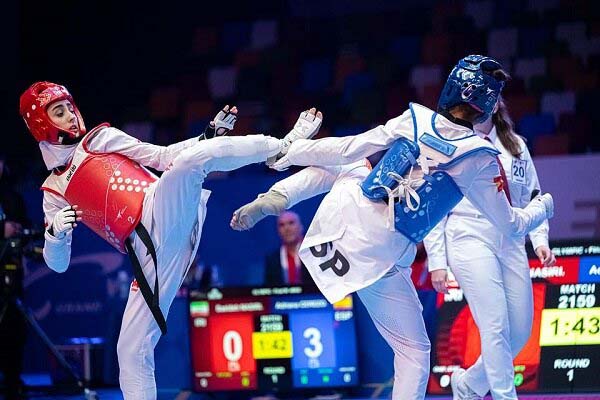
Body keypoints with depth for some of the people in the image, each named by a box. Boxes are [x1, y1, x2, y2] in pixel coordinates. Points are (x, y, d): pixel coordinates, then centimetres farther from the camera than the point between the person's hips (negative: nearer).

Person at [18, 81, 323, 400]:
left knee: (191, 159, -31)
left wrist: (212, 136, -3)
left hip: (163, 213, -2)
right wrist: (55, 232, -4)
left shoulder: (99, 139, 21)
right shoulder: (54, 191, 22)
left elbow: (163, 158, 12)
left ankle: (285, 146, -29)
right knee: (132, 349, -3)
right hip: (148, 253, 2)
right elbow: (58, 263, 18)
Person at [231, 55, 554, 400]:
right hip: (379, 260, -3)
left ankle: (272, 201, 20)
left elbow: (346, 150, 5)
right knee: (415, 351, 10)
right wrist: (543, 206, 26)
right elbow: (510, 224, 5)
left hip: (342, 213, 4)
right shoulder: (480, 159, -5)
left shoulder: (414, 120, 1)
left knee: (345, 168, 37)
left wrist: (290, 153, 19)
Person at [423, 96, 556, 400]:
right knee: (496, 326, -14)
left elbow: (531, 197, 15)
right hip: (470, 240, -5)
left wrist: (540, 240, 1)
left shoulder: (516, 146, 12)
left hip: (511, 242, 5)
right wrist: (437, 261, -4)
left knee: (520, 331, 4)